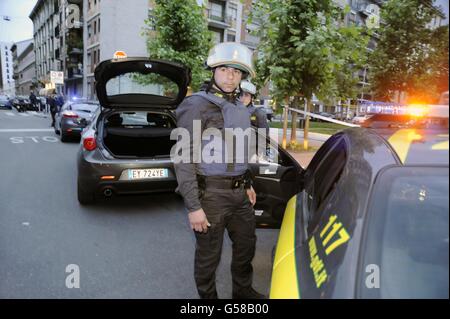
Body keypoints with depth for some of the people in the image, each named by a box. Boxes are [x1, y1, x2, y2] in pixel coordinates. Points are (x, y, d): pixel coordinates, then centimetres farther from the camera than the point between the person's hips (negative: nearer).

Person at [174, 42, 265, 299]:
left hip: (239, 191, 8)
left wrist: (248, 184, 19)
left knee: (246, 245, 21)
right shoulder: (196, 105, -12)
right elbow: (184, 159, -16)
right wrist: (193, 206, -19)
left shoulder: (240, 108, 11)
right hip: (210, 193, -7)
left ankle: (244, 291, 45)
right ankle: (208, 297, 33)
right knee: (209, 255, 8)